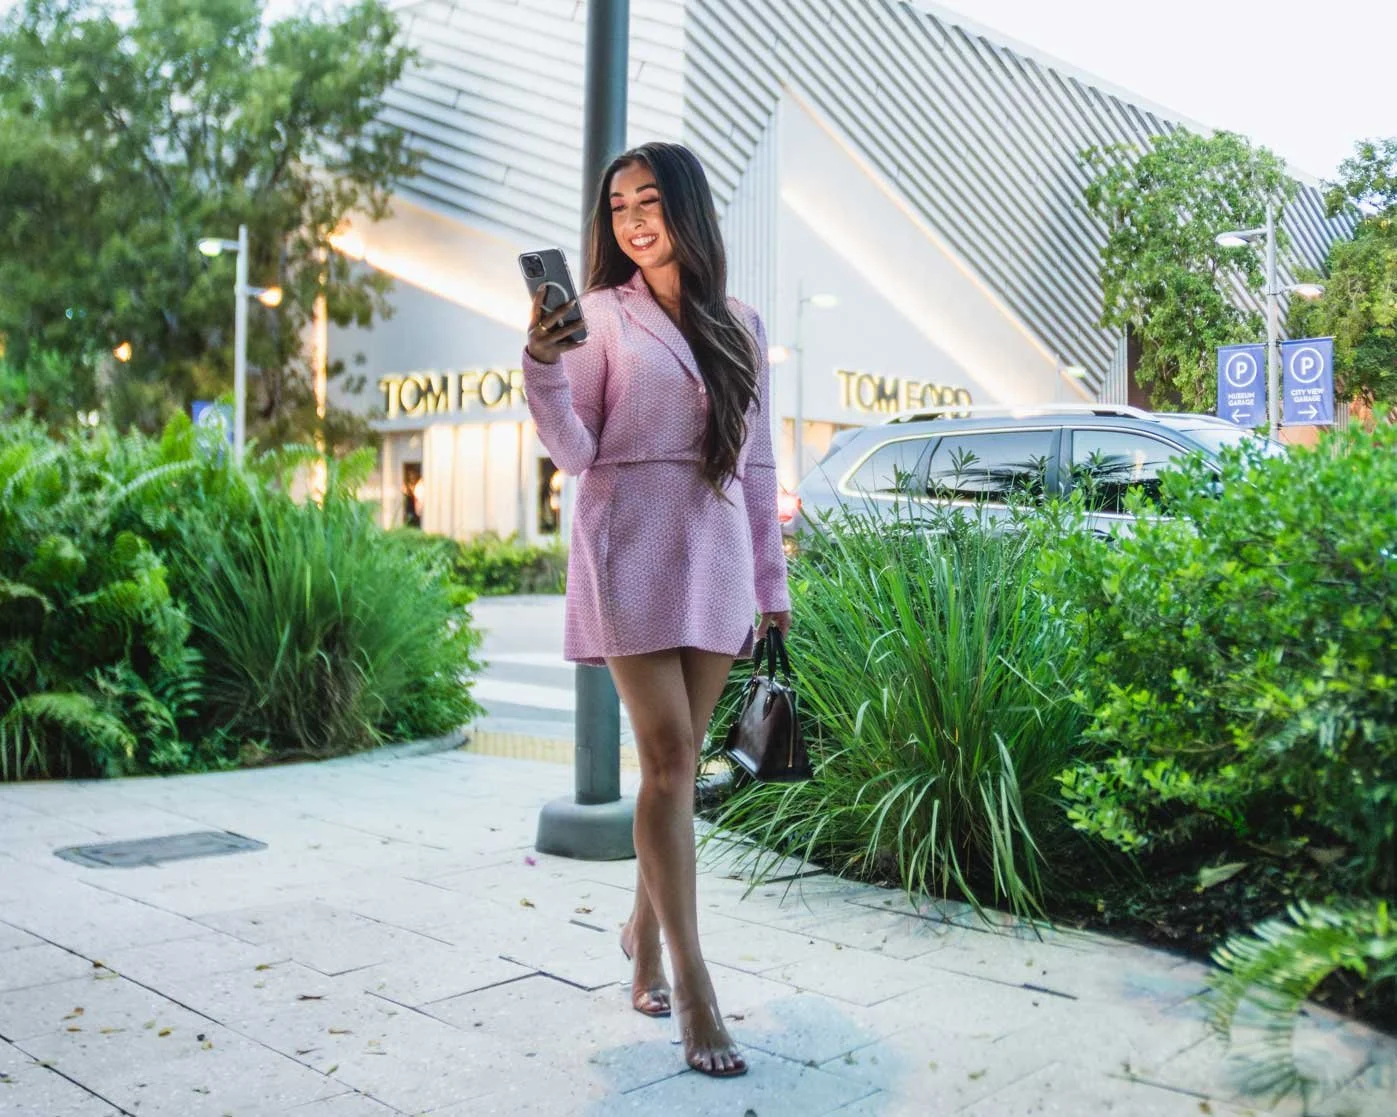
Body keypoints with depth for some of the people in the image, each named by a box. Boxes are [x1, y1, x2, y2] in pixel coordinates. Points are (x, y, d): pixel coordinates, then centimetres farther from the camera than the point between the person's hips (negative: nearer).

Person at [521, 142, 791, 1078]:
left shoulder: (741, 327, 13)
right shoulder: (602, 314, 3)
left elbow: (759, 466, 14)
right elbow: (574, 452, -3)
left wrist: (773, 580, 12)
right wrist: (544, 368, -20)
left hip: (716, 558, 4)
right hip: (632, 553, -3)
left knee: (679, 763, 7)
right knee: (669, 760, -9)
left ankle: (645, 930, 27)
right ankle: (694, 985, -3)